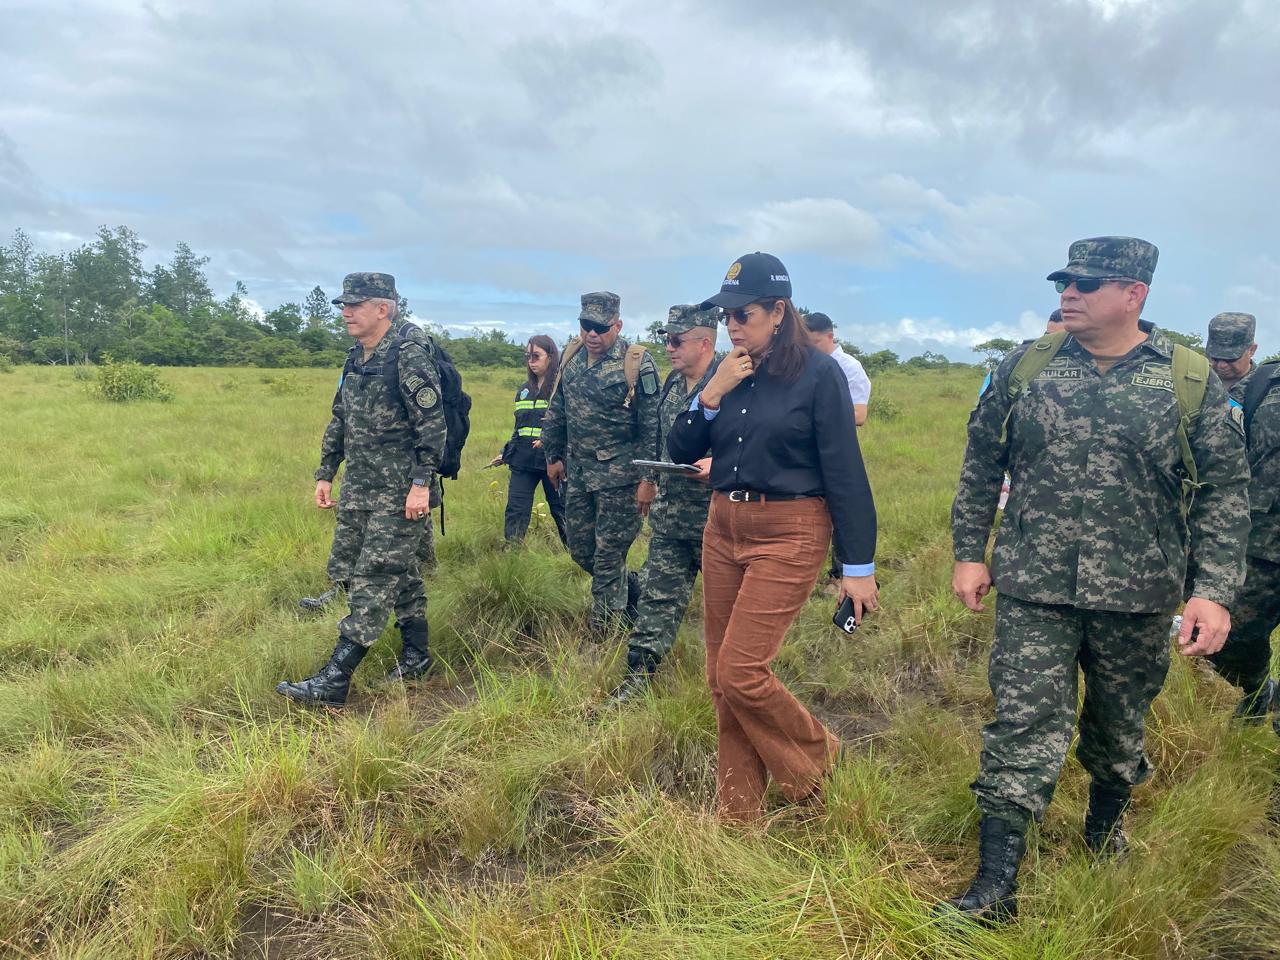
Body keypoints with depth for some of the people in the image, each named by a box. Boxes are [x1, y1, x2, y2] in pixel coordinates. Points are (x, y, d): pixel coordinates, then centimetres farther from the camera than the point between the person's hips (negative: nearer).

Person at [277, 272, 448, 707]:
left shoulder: (410, 355, -14)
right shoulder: (356, 358, 12)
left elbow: (432, 422, -19)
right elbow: (339, 421, 20)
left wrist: (421, 483, -22)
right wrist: (325, 473, 18)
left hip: (398, 491, -9)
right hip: (358, 487, 9)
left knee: (374, 579, -6)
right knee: (382, 571, 14)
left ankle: (333, 681, -5)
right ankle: (416, 655, 28)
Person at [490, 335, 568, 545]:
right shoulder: (524, 390, 15)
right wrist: (505, 454, 17)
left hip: (552, 460, -5)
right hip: (522, 460, 5)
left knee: (561, 510, 6)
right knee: (515, 511, 2)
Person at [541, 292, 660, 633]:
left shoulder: (637, 364, -12)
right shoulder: (571, 359, 7)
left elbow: (651, 426, -13)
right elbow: (556, 413, 17)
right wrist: (554, 456, 17)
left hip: (618, 476, -7)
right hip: (577, 473, 7)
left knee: (608, 554, 1)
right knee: (580, 550, 13)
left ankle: (602, 634, 16)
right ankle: (632, 594, 35)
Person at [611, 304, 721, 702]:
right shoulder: (673, 383, 10)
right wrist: (650, 479, 24)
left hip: (714, 516, -7)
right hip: (669, 512, 7)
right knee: (659, 593, 9)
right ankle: (640, 670, 15)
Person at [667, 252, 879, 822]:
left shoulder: (819, 373, -9)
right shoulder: (729, 371, 6)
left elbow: (845, 473, -10)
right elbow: (680, 452, 7)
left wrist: (859, 565, -10)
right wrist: (712, 393, -9)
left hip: (789, 536, -6)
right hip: (723, 530, 6)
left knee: (741, 672, -10)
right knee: (721, 679, 9)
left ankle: (817, 757, 20)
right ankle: (737, 816, 25)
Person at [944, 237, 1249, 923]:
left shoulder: (1190, 378, -2)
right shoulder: (1025, 367, 1)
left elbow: (1224, 490, -1)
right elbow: (980, 463, 8)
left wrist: (1214, 590, -9)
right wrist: (969, 552, 5)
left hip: (1138, 598, 1)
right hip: (1033, 590, 0)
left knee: (1119, 727, 19)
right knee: (1023, 728, -2)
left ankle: (1105, 828, 47)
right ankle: (995, 887, 6)